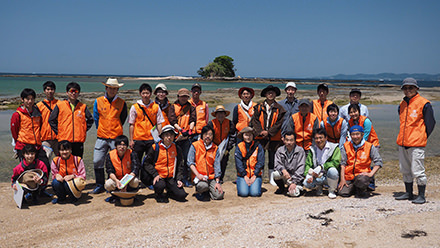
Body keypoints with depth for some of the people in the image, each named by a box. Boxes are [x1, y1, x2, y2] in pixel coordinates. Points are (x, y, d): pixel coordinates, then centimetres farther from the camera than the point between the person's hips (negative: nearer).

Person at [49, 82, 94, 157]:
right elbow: (51, 120, 7)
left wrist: (84, 130, 5)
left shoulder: (83, 106, 8)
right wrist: (58, 132, 1)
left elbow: (90, 120, 16)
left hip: (79, 140, 2)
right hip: (64, 140, -1)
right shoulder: (60, 105, 3)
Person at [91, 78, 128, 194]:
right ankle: (100, 186, 12)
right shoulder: (98, 101, 6)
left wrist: (115, 130, 11)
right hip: (101, 137, 1)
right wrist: (101, 130, 10)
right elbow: (96, 118, 12)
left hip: (117, 137, -1)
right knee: (97, 161, -2)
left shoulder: (122, 103, 4)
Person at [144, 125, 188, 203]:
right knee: (160, 185, -37)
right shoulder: (155, 147, -3)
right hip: (159, 176, -2)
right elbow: (147, 163, 0)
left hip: (171, 178, 2)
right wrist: (155, 174, -12)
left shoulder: (177, 149, 5)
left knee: (182, 196, -16)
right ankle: (159, 194, 2)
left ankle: (170, 191, 19)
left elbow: (180, 166, 11)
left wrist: (179, 179, -1)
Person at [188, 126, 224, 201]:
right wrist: (198, 175, -16)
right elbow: (190, 162, -3)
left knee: (219, 195, -18)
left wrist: (217, 182, -4)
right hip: (199, 176, -3)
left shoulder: (215, 148, 9)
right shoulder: (195, 145, 2)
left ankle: (206, 192, 13)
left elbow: (217, 166, 4)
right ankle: (199, 190, 1)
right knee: (203, 186, -36)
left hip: (211, 177, 3)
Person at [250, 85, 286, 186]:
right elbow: (255, 120, 1)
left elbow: (279, 123, -2)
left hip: (274, 138, 0)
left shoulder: (279, 109, 4)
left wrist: (269, 132, -11)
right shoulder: (259, 107, 6)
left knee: (272, 158, 5)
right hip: (260, 136, 0)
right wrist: (261, 131, -11)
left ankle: (271, 178, 15)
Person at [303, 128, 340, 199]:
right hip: (317, 177, 3)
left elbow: (335, 162, -19)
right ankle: (318, 187, 11)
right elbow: (308, 164, 0)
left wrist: (320, 168, -28)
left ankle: (332, 190, -6)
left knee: (332, 170, -37)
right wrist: (309, 175, -20)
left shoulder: (334, 147, -6)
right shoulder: (312, 149, 7)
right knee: (306, 183, -27)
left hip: (329, 177, -2)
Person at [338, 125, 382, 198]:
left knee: (361, 180, -38)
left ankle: (361, 190, 1)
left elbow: (378, 162, -3)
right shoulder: (346, 146, 5)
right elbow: (343, 163, 3)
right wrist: (342, 179, -5)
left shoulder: (369, 147, 0)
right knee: (342, 193, -19)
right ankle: (353, 187, 17)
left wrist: (371, 174, -17)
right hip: (349, 176, 2)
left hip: (362, 174, -2)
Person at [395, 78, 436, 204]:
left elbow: (430, 123, -3)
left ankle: (421, 196, 6)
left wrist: (422, 137, -2)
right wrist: (403, 137, 16)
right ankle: (408, 193, 24)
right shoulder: (402, 104, 14)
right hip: (402, 143, 7)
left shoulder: (424, 103, -6)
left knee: (417, 171, -4)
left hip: (416, 144, -7)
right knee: (405, 170, 13)